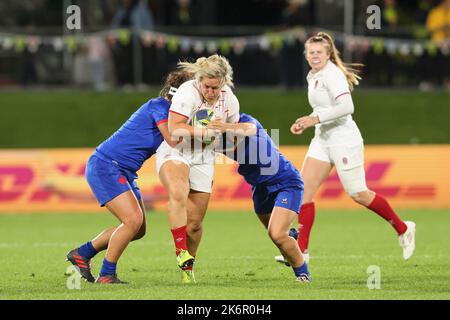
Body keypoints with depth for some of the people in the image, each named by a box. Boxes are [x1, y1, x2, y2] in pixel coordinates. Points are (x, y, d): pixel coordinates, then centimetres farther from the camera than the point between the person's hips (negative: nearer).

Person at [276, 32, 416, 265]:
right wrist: (305, 123, 11)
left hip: (343, 139, -9)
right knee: (303, 190, -4)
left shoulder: (332, 75, -15)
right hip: (322, 140, 9)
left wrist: (316, 119, -28)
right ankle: (301, 250, -5)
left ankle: (403, 229, 17)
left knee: (358, 194, -2)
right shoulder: (313, 76, 13)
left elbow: (346, 107, -27)